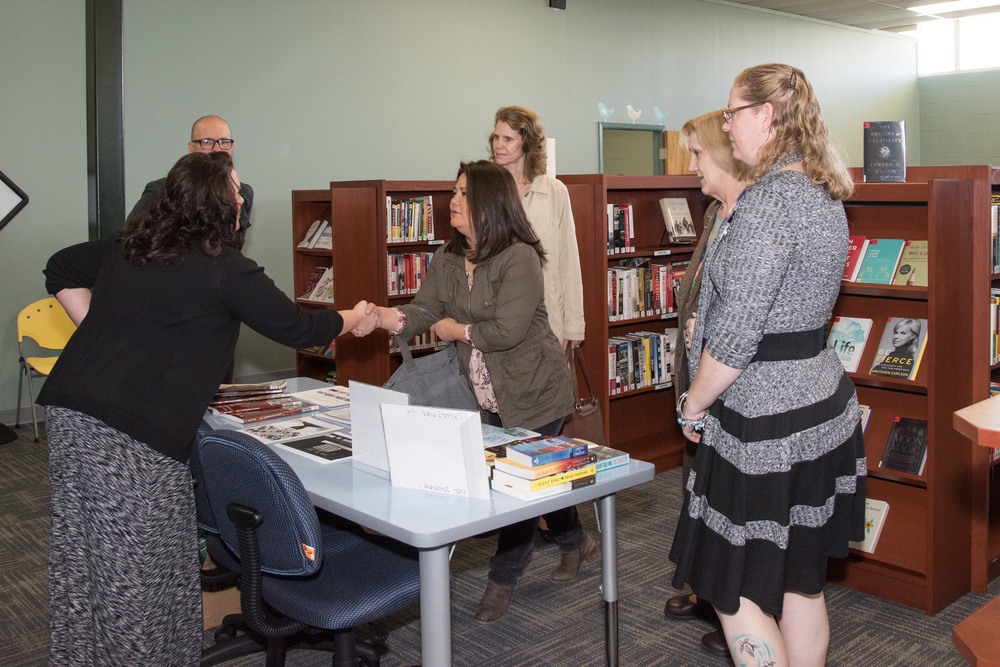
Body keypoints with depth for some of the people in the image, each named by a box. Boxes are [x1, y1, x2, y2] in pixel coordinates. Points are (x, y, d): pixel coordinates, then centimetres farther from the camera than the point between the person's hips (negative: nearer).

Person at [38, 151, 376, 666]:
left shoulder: (128, 246, 14)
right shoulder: (224, 269, -6)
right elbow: (297, 328, 1)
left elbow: (61, 270, 29)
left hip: (68, 411, 8)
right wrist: (356, 319, 19)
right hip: (135, 435, -8)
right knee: (139, 575, 3)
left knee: (79, 564, 16)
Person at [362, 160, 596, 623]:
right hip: (488, 397, 7)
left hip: (534, 393, -7)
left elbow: (508, 331, -28)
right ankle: (575, 542, 42)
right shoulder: (447, 259, 2)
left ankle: (503, 579, 20)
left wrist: (459, 330, -13)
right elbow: (426, 310, -9)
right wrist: (389, 318, -29)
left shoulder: (519, 257, -22)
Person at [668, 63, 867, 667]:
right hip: (824, 406, 10)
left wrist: (694, 406, -10)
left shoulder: (769, 199, -21)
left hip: (766, 423, -10)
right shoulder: (825, 194, 10)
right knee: (800, 581, 20)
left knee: (736, 590, 4)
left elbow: (737, 334, -24)